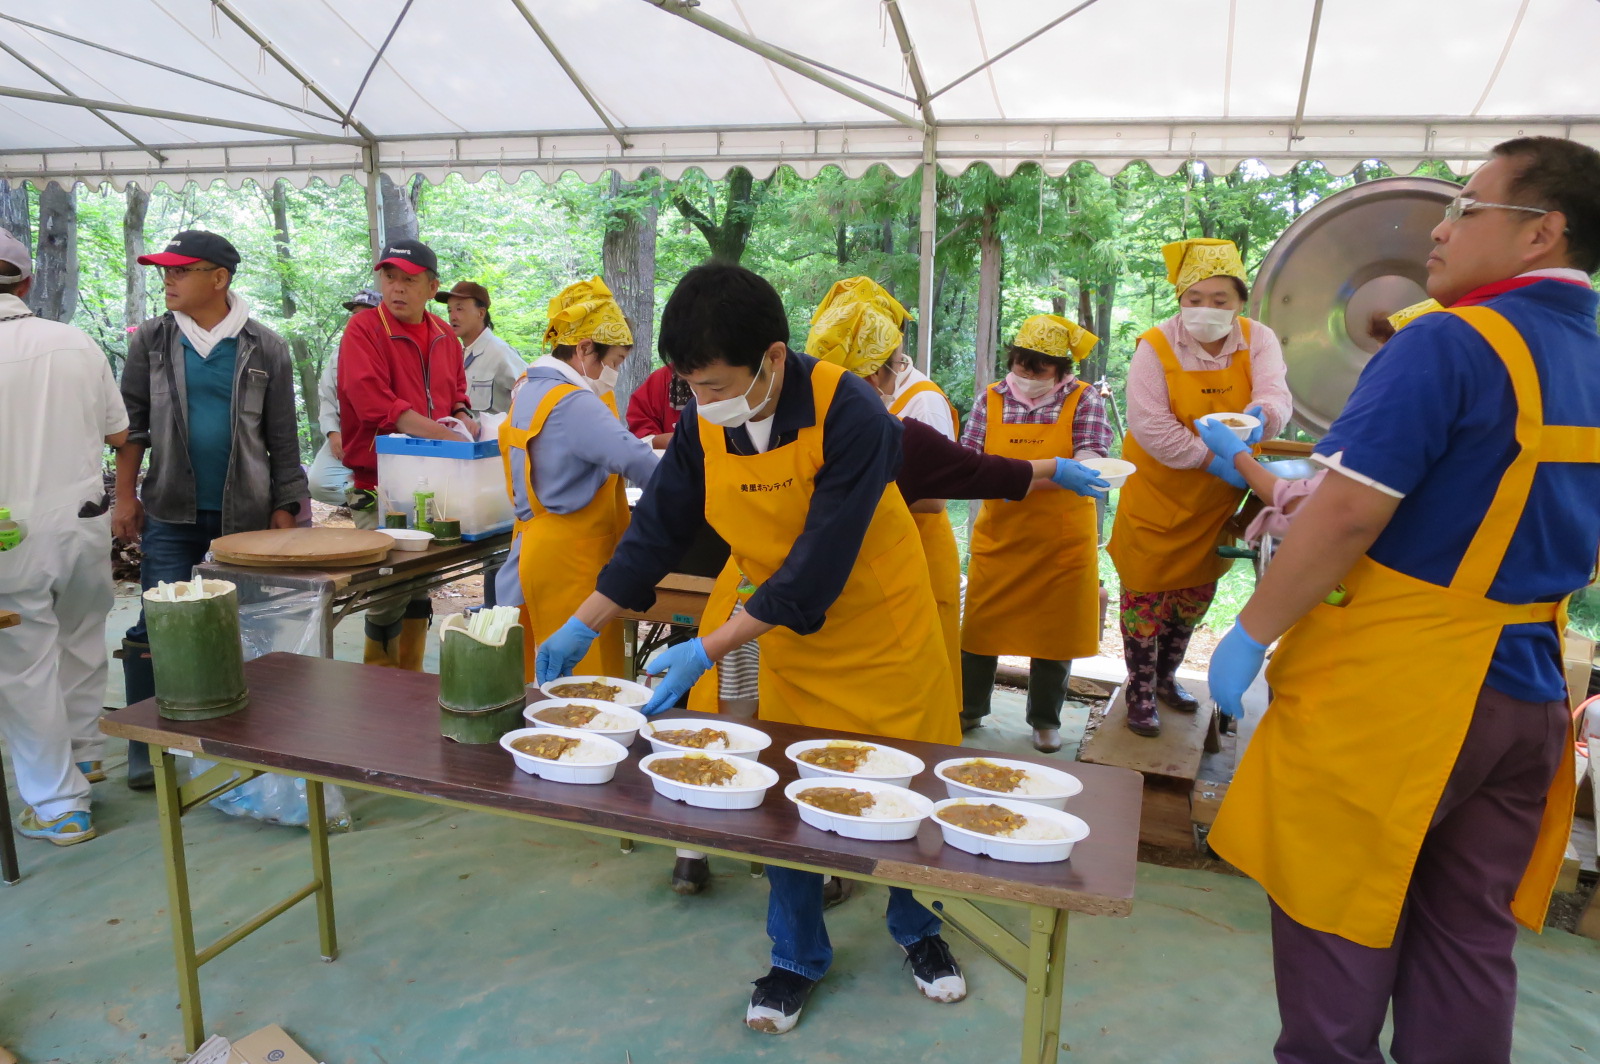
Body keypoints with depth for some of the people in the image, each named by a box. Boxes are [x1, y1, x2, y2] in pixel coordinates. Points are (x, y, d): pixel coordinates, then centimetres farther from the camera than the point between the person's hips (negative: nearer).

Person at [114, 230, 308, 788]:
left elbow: (282, 437, 2)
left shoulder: (265, 348, 0)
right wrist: (126, 497, 2)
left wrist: (285, 511, -1)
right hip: (172, 516, 1)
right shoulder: (151, 340, 4)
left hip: (245, 514, -1)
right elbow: (133, 423, 8)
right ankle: (147, 751, 11)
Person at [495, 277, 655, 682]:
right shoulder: (575, 403, -19)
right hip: (572, 561, -10)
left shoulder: (529, 390, 11)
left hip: (534, 551, 10)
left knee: (543, 683, 16)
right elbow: (634, 460, -27)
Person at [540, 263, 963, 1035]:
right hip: (790, 649, 4)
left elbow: (817, 568, -30)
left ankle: (917, 933, 37)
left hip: (885, 637, -4)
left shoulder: (848, 414, -28)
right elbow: (655, 531, -2)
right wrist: (581, 627, -7)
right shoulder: (702, 427, -11)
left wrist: (708, 651, -31)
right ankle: (797, 957, 31)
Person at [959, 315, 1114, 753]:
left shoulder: (1083, 400, -2)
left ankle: (1045, 721, 26)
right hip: (998, 537, 2)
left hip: (1062, 540, -1)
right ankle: (969, 709, 26)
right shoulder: (991, 399, 3)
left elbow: (1089, 460, -15)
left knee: (1053, 631, 8)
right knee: (981, 624, 7)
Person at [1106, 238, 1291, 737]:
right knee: (1147, 591, 2)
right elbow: (1149, 425, -23)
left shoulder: (1258, 341, -6)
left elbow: (1276, 397, -21)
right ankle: (1140, 692, 19)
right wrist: (1213, 459, -27)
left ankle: (1166, 675, 40)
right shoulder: (1155, 347, -15)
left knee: (1196, 592, 18)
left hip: (1218, 501, 4)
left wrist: (1259, 416, -46)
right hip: (1158, 495, -4)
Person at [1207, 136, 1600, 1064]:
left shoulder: (1449, 345, -15)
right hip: (1525, 690, 8)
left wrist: (1251, 633, -12)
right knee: (1471, 936, 15)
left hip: (1388, 685, -7)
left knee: (1338, 917, 7)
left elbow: (1347, 514, -20)